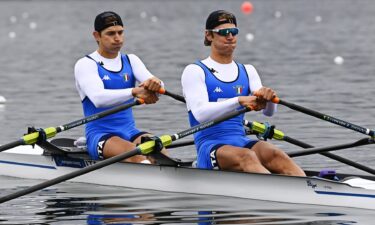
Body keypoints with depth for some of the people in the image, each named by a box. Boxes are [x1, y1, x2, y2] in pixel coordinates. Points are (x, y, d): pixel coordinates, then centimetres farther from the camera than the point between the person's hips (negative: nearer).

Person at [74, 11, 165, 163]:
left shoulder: (131, 61, 15)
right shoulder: (85, 65, -3)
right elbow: (98, 98, -22)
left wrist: (155, 83, -31)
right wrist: (134, 92, -37)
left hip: (130, 132, 4)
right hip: (100, 135, -4)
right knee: (135, 154, -35)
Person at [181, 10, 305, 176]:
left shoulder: (247, 71, 20)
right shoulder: (194, 72, 4)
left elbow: (269, 111, 6)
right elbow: (200, 113, -14)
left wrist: (268, 98, -19)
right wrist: (239, 101, -27)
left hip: (242, 142, 4)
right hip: (210, 147, -4)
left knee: (274, 154, -29)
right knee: (246, 157, -37)